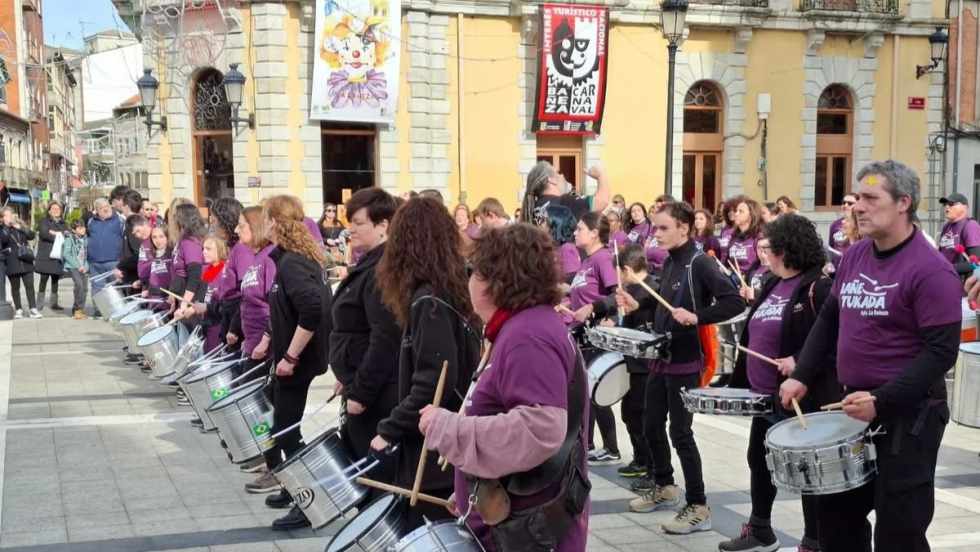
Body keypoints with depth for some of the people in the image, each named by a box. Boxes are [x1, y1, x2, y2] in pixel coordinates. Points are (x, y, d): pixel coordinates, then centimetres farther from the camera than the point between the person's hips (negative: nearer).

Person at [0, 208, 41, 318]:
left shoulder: (20, 225, 13)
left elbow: (31, 235, 2)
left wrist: (20, 228, -8)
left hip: (26, 261, 2)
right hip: (12, 262, -2)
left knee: (30, 285, -3)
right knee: (15, 287, 4)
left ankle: (33, 309, 0)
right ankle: (18, 310, 14)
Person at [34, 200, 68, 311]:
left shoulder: (62, 223, 19)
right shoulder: (44, 221, 5)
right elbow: (44, 233, -12)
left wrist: (56, 233, -12)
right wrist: (60, 236, -10)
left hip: (58, 255, 4)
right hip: (45, 255, -4)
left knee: (55, 279, 7)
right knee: (44, 279, -6)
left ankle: (54, 302, 12)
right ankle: (40, 302, -2)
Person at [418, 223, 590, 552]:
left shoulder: (528, 337, -20)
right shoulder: (523, 329, 13)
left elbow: (540, 430, -32)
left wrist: (444, 426, -24)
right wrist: (468, 493, 20)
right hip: (509, 520, 10)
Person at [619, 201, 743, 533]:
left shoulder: (701, 263, -16)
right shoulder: (669, 262, 9)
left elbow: (734, 303, -24)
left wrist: (697, 317, -32)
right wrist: (638, 305, 5)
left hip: (686, 362, -8)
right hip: (661, 358, 9)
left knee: (680, 433, -5)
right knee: (652, 426, 16)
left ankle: (698, 507, 6)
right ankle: (664, 488, 35)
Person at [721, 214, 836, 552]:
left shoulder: (818, 287, -15)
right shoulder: (772, 286, 12)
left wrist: (801, 362, -29)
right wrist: (740, 381, 18)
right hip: (765, 396, 10)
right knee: (758, 460, 18)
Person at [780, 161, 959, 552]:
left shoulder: (930, 270, -17)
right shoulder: (854, 256, 7)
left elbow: (942, 351, -21)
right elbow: (829, 319, 15)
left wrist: (881, 400, -25)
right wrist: (802, 376, 5)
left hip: (909, 413, -8)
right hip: (854, 405, 8)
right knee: (836, 512, 18)